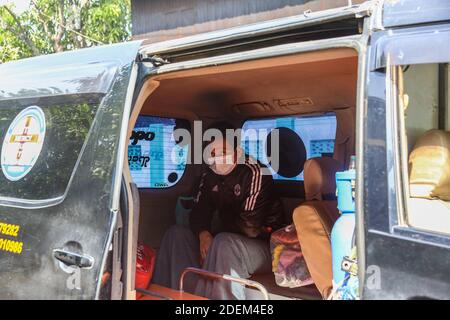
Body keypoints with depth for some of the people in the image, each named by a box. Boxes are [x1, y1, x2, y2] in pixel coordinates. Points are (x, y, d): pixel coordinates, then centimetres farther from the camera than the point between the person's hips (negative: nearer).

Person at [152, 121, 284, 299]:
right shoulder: (210, 176, 8)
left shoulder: (254, 173, -15)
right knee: (177, 234, -3)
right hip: (227, 244, 8)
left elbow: (249, 227, -19)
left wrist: (215, 231, -7)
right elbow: (198, 212, 4)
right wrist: (204, 235, -17)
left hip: (263, 247, -7)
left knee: (224, 243, -37)